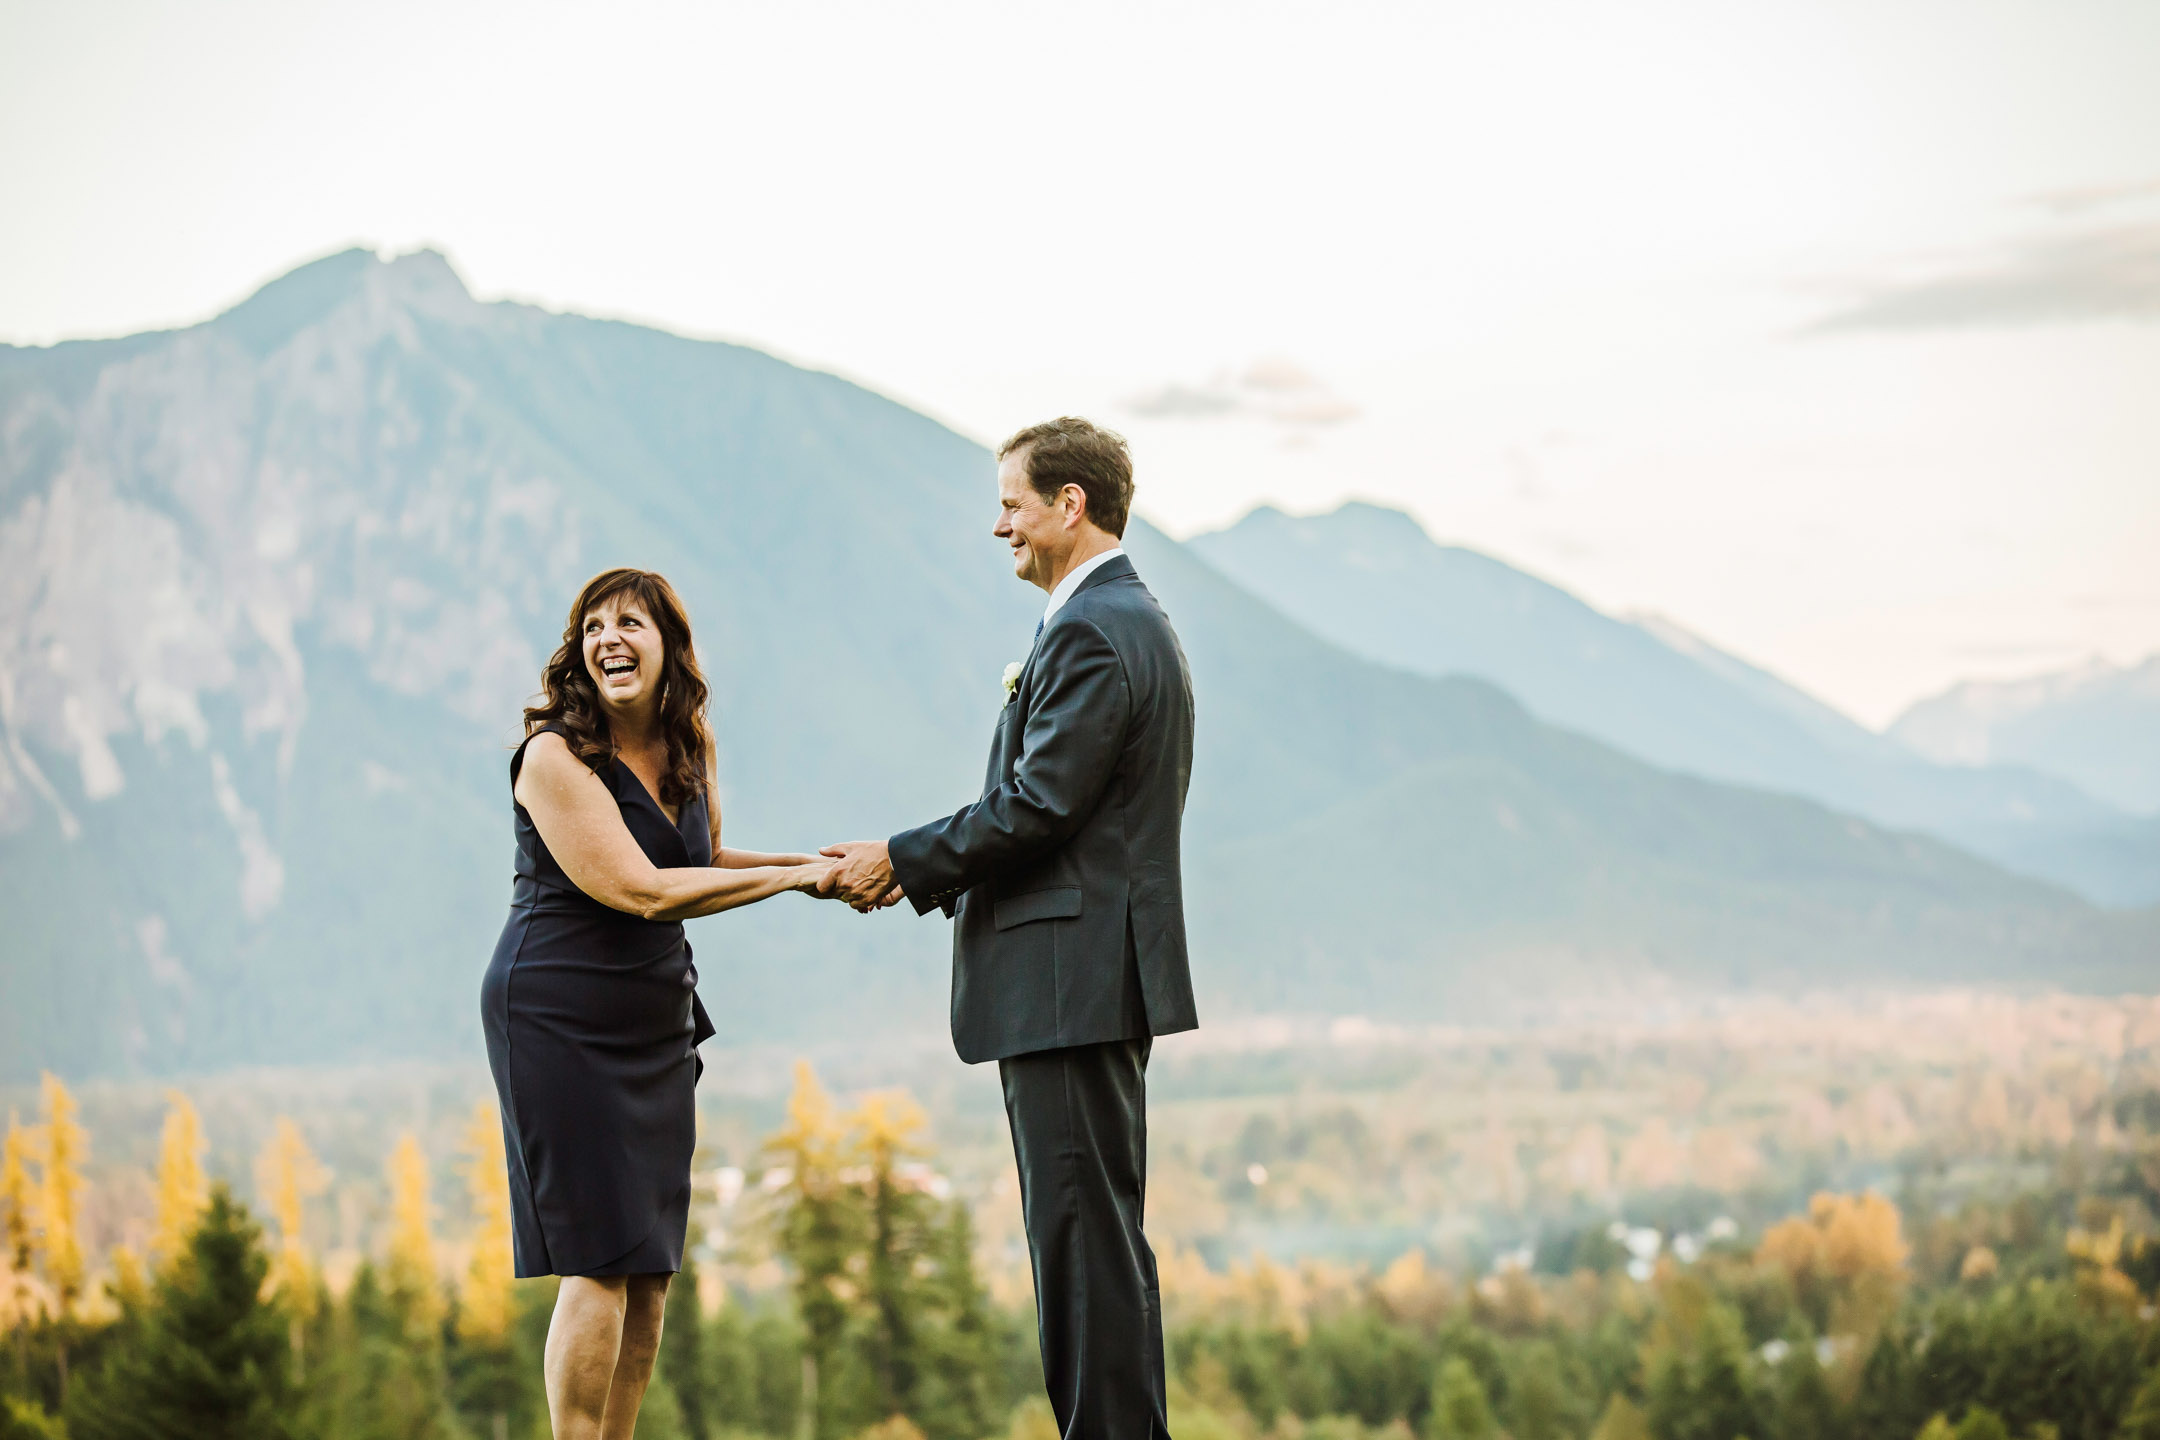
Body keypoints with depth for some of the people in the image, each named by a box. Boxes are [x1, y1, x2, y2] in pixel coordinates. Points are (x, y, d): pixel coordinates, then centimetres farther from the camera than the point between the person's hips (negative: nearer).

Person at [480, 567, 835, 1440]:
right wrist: (793, 878, -16)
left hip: (657, 1023, 7)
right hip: (561, 1021, -7)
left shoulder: (685, 752, 7)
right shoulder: (555, 755, -15)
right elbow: (641, 891, -20)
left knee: (651, 1272, 7)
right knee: (600, 1265, -10)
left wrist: (818, 862, 12)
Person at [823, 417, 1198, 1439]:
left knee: (1086, 1234, -8)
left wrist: (904, 861, -10)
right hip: (1090, 979, 11)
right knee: (1093, 1231, 13)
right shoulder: (1133, 622, 19)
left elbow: (1038, 807, -21)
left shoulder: (1093, 633, -15)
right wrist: (926, 870, 14)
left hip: (1072, 981, -11)